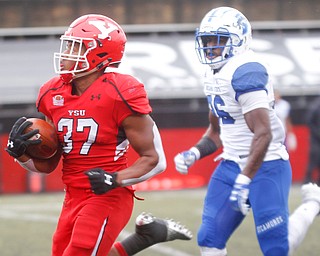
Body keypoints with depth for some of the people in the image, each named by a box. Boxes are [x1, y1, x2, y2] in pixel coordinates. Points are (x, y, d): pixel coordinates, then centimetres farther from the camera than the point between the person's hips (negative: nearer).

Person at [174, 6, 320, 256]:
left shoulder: (245, 71, -20)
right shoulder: (214, 74, 11)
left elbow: (263, 133, -26)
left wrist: (244, 180, -30)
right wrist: (193, 154, 3)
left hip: (265, 166, -9)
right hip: (232, 165, 9)